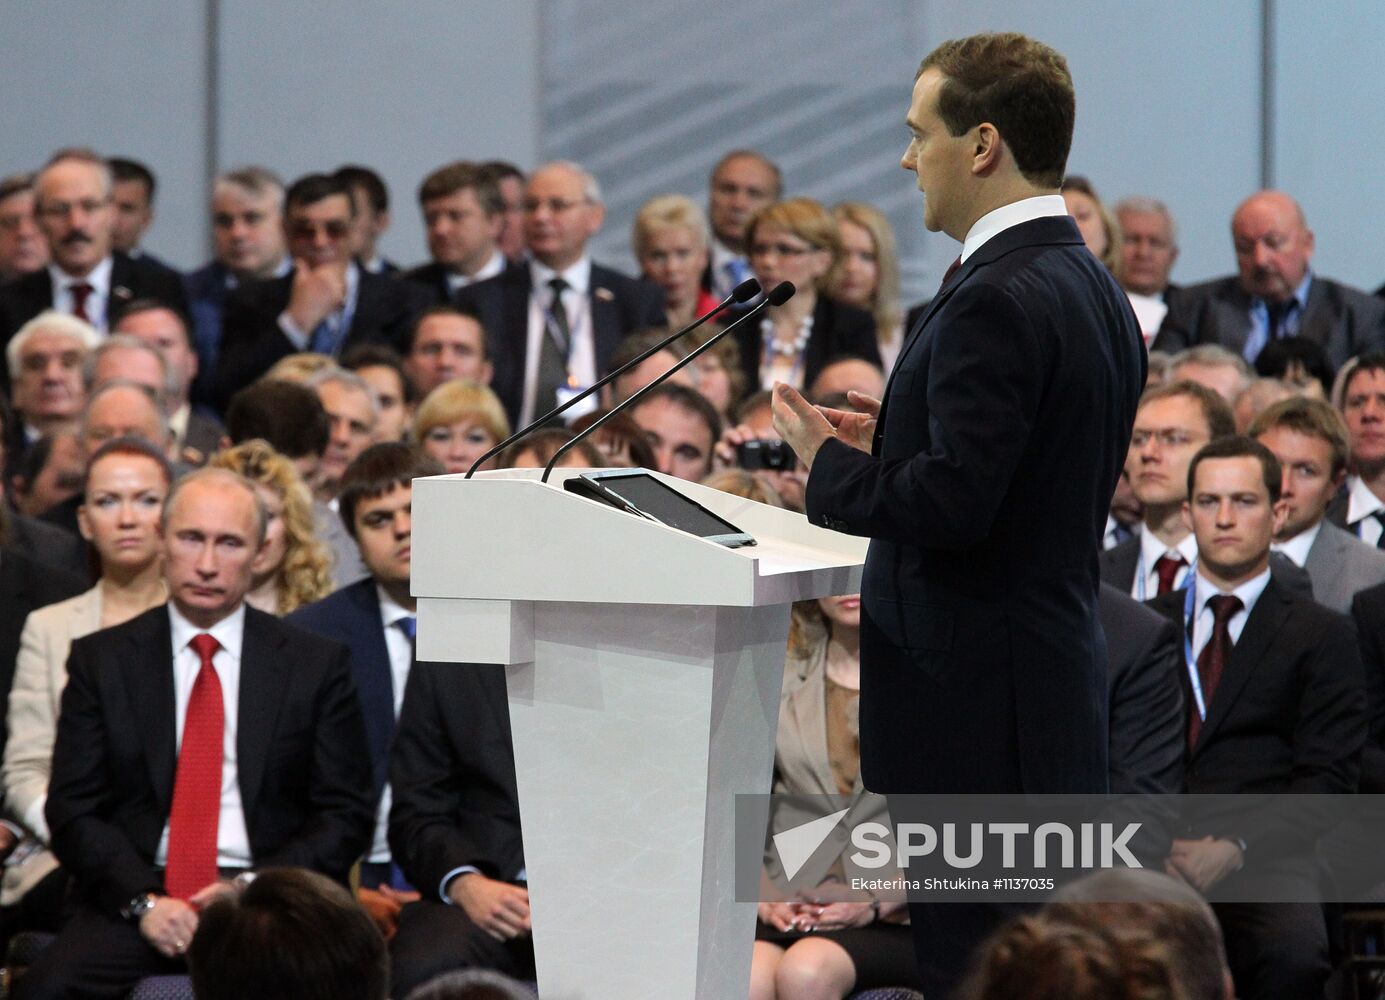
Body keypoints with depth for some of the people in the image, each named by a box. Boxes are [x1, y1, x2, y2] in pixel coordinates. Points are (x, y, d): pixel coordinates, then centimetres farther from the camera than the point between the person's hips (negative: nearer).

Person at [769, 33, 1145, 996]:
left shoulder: (997, 302, -17)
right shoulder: (1096, 290, 14)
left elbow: (955, 501, -23)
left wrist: (829, 465, -7)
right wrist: (896, 443, 16)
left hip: (976, 705, -10)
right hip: (1062, 689, 10)